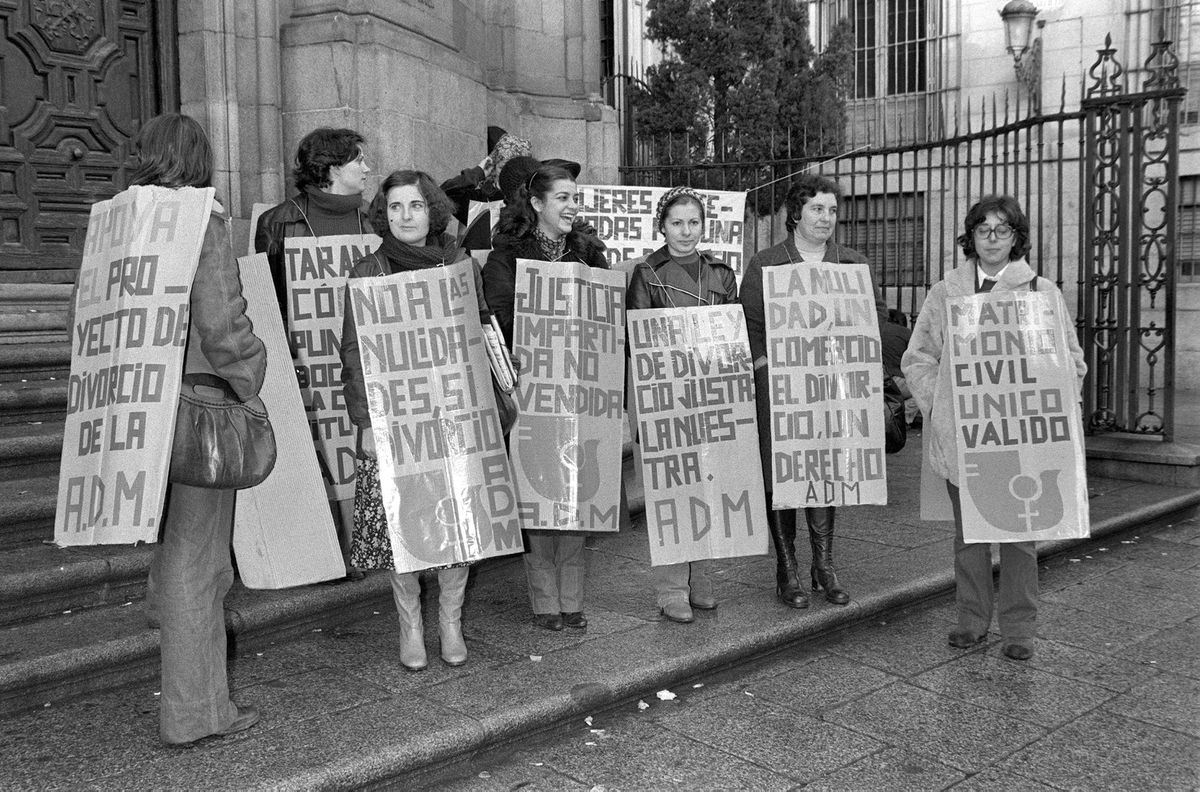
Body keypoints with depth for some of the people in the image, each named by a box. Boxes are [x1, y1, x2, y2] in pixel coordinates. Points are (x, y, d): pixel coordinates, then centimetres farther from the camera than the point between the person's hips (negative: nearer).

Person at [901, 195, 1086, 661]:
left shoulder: (1042, 292, 6)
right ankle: (972, 619, 21)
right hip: (961, 435, 1)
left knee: (1019, 532, 2)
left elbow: (1070, 362, 8)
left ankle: (1019, 630, 14)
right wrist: (938, 409, 0)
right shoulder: (945, 292, 8)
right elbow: (917, 359, 11)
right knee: (968, 531, 8)